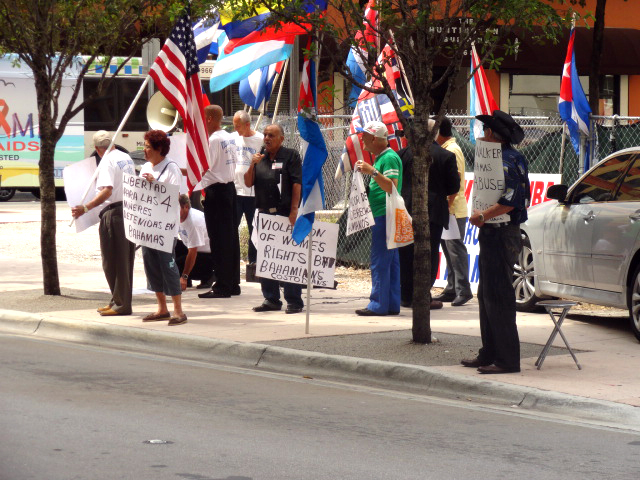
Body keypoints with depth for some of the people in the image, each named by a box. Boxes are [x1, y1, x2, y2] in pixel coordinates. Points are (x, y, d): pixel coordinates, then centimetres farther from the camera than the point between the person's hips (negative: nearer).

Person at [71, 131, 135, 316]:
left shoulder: (107, 162, -14)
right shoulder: (126, 158, 13)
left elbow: (107, 191, -26)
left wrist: (85, 208, -28)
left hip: (114, 212, -9)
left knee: (113, 261, -3)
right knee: (125, 259, 14)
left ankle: (120, 304, -1)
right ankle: (119, 301, 21)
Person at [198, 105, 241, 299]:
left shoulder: (214, 140, -16)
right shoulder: (229, 137, 12)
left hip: (216, 190, -9)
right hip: (230, 186, 9)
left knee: (219, 239, -7)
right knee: (231, 236, 11)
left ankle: (222, 286, -7)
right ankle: (233, 283, 16)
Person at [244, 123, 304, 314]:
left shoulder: (291, 156, 0)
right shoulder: (260, 157, 17)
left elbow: (297, 183, -7)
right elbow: (248, 183, 13)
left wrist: (294, 210, -15)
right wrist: (252, 165, -4)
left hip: (285, 214, -6)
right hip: (264, 213, 6)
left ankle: (294, 301, -2)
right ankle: (271, 299, 15)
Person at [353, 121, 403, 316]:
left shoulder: (389, 158, -14)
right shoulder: (381, 157, 18)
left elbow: (392, 186, -24)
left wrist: (372, 172, -29)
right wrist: (366, 171, 20)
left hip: (384, 216, -11)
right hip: (382, 215, 11)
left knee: (379, 262, -9)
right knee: (390, 261, 10)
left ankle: (378, 305, -9)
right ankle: (392, 304, 13)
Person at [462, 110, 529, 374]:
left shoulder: (508, 160, -15)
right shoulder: (499, 157, 18)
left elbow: (513, 199, -26)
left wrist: (483, 216, -19)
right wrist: (482, 216, 9)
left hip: (501, 236, -11)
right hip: (492, 235, 11)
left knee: (499, 298, -9)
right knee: (486, 296, 15)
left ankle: (507, 360, -7)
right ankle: (489, 354, 22)